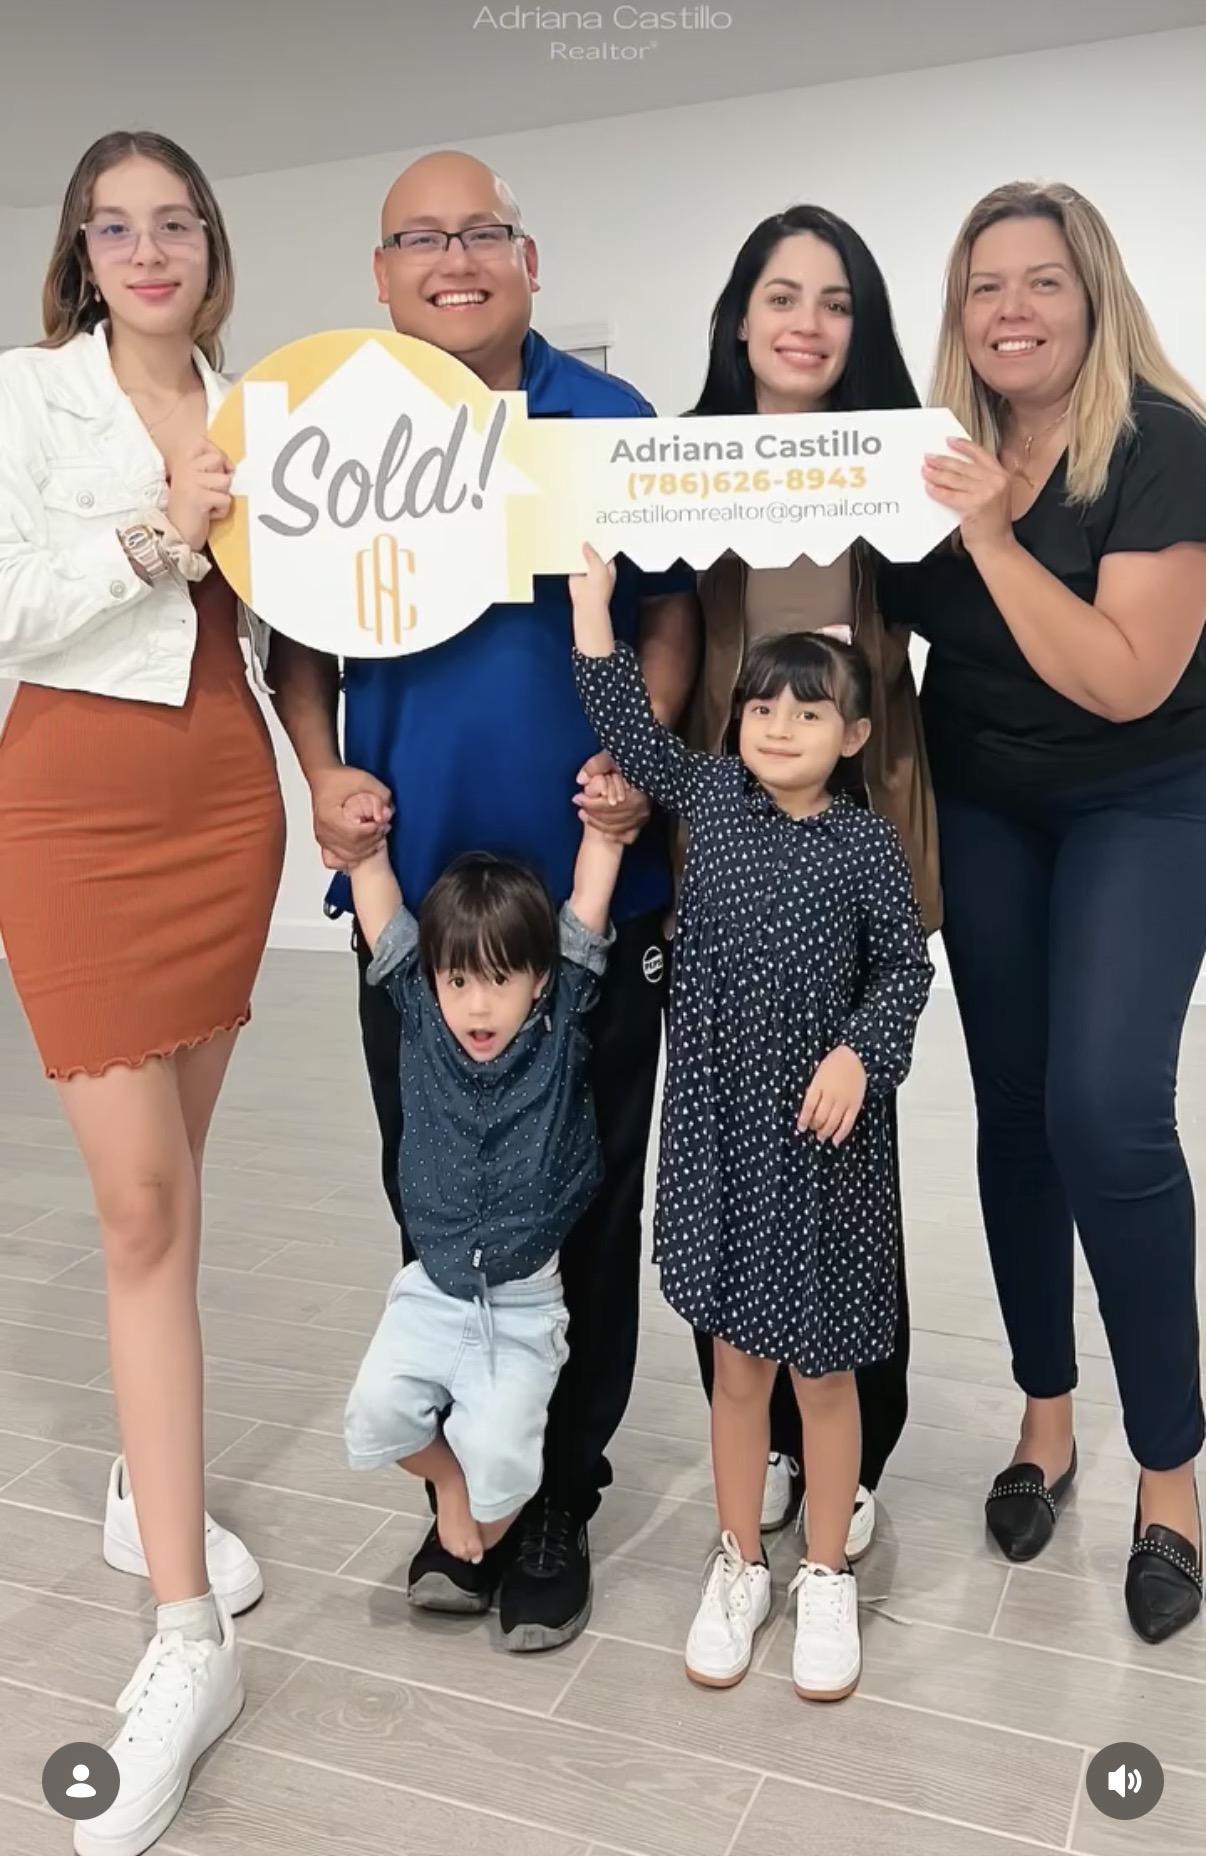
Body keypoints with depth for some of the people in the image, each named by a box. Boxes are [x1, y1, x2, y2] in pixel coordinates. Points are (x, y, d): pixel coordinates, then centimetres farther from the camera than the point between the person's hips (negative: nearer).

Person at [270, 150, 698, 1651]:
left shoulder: (611, 422, 2)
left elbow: (670, 614, 4)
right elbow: (296, 632, 8)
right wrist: (321, 778, -8)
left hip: (596, 875, -1)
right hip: (410, 876, 2)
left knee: (592, 1197, 8)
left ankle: (561, 1495, 28)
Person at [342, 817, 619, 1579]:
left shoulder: (562, 1028, -9)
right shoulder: (421, 1017, -5)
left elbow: (589, 905, -13)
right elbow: (382, 905, -4)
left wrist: (605, 827, -18)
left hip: (525, 1304, -2)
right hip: (433, 1290, 2)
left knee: (497, 1451, -15)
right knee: (377, 1412, -16)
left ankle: (479, 1547, 22)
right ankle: (450, 1482, 18)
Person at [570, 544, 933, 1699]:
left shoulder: (867, 845, -6)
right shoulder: (709, 795, 1)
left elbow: (905, 969, -1)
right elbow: (627, 727, 10)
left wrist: (859, 1054, -17)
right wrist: (592, 597, 7)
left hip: (823, 1131, -2)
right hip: (719, 1124, 2)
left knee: (822, 1369, 11)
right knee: (737, 1362, 14)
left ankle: (825, 1578, 32)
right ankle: (738, 1567, 33)